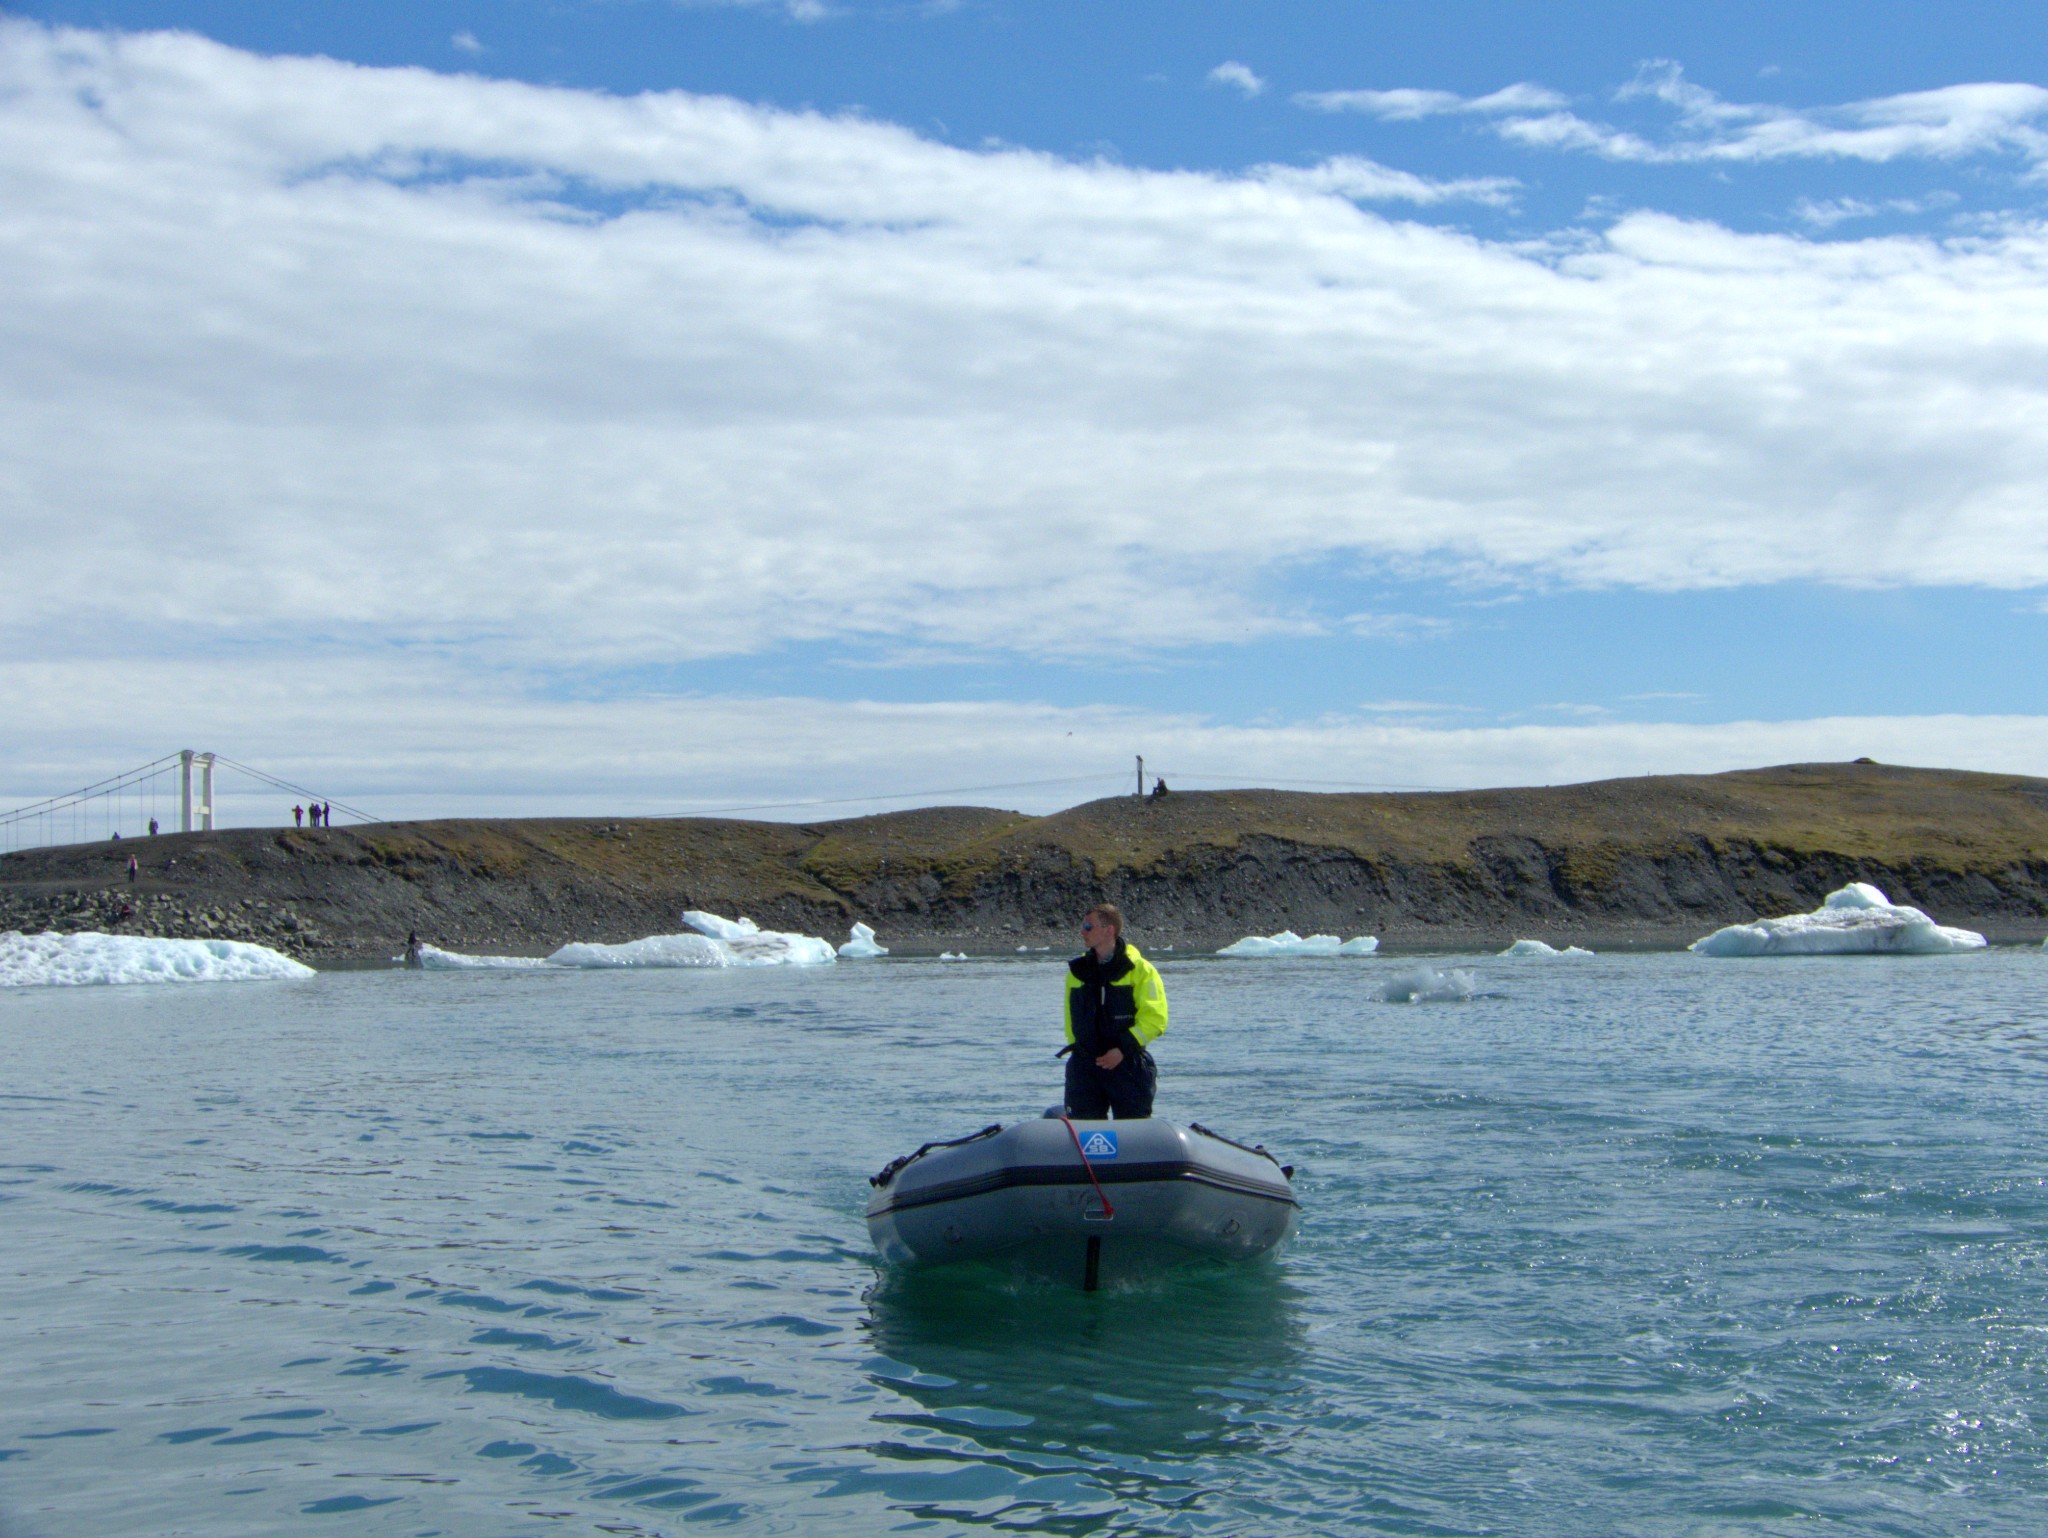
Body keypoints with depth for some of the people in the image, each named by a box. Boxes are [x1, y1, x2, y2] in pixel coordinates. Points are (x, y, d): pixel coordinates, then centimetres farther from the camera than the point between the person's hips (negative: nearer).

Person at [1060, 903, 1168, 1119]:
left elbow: (1155, 1019, -9)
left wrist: (1123, 1049, -17)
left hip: (1128, 1066, -4)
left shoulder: (1140, 970, -3)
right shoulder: (1077, 971, 12)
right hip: (1083, 1067, 4)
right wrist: (1076, 1048, 10)